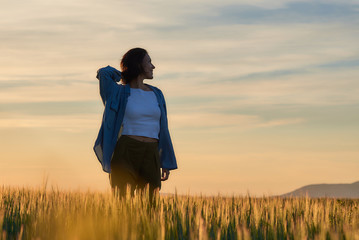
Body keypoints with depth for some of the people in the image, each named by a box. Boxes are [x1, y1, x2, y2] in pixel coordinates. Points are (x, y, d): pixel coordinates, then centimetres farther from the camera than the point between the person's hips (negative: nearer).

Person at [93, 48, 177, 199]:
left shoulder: (156, 94, 14)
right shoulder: (120, 93, 3)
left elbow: (163, 130, 15)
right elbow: (104, 73, -13)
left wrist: (166, 163, 10)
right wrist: (124, 78, 8)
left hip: (150, 157, 4)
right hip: (125, 153, -4)